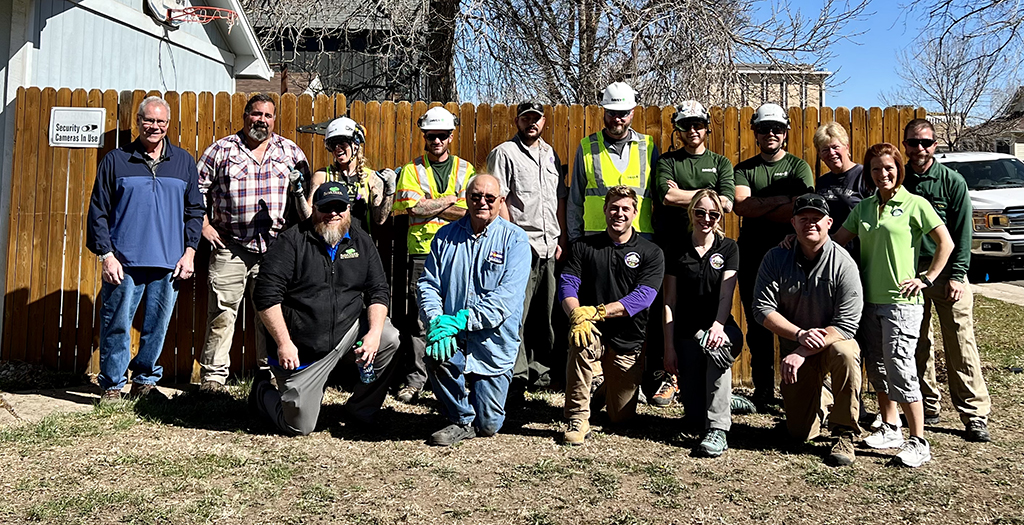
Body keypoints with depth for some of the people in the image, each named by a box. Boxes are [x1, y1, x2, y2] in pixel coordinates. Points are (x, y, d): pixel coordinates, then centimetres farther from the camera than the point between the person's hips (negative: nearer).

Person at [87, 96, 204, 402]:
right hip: (124, 262, -1)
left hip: (169, 263, 2)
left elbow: (194, 210, 13)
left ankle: (145, 381, 23)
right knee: (116, 324, 1)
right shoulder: (115, 161, 6)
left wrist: (189, 251, 4)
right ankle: (112, 385, 15)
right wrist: (106, 254, -3)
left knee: (158, 325, 7)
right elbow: (98, 212, 5)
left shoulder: (184, 162, 11)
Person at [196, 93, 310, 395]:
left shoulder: (290, 151, 10)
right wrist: (204, 226, 0)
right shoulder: (221, 150, 5)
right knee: (222, 313, -1)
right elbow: (197, 189, 8)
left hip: (275, 248, 2)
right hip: (230, 247, -1)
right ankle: (212, 376, 9)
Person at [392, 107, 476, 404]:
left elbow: (468, 212, -2)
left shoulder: (465, 170, 11)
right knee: (418, 316, -1)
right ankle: (416, 377, 9)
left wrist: (428, 206, -10)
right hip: (421, 252, -1)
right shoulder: (412, 170, 9)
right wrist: (450, 200, -5)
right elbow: (414, 208, -7)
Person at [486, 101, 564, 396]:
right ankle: (515, 377, 0)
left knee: (544, 315, 11)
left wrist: (559, 239, 15)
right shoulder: (504, 153, -1)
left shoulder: (550, 154, 18)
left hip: (549, 248, 6)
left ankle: (539, 371, 22)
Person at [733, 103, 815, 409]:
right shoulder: (744, 169, 12)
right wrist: (780, 200, -9)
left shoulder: (799, 167, 8)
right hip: (752, 257, 2)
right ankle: (762, 392, 15)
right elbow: (740, 205, -7)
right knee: (757, 326, 5)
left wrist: (757, 209, -9)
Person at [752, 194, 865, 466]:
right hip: (794, 347, 2)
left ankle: (844, 434, -18)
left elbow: (846, 324, -20)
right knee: (800, 433, -4)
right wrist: (800, 334, -25)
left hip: (833, 340, -1)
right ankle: (816, 397, 34)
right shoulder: (776, 258, -7)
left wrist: (801, 353, -27)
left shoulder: (843, 263, -15)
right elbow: (762, 309, -11)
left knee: (844, 353, -39)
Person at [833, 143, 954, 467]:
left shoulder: (914, 204, -3)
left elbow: (946, 243, -3)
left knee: (899, 370, -8)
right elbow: (837, 241, 11)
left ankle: (918, 442, 3)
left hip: (901, 301, -6)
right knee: (876, 367, 12)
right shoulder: (863, 208, 12)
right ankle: (889, 430, 28)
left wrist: (926, 279, -7)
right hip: (869, 300, 6)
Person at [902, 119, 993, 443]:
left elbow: (963, 234, -2)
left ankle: (975, 415, 3)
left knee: (961, 345, -4)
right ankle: (928, 407, 19)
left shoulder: (952, 182, 0)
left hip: (946, 271, -3)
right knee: (917, 344, 7)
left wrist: (957, 276, -10)